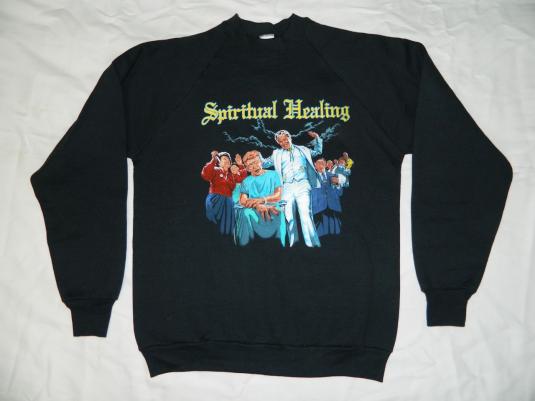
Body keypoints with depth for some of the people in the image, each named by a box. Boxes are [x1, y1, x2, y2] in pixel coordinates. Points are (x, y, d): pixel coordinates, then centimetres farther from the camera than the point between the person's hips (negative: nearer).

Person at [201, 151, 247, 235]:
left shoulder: (232, 175, 21)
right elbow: (205, 175, -14)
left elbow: (243, 178, 11)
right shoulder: (215, 170, 4)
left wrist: (240, 165, 3)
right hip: (215, 200, -5)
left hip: (227, 201, 5)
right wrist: (213, 161, -20)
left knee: (226, 226, 3)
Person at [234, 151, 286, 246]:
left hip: (272, 207, -1)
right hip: (253, 210, 1)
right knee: (246, 213, -32)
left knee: (279, 212, -35)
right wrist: (257, 205, -24)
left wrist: (261, 200, -21)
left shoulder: (273, 175, 11)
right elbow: (243, 201, -2)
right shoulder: (246, 182, 14)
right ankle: (246, 245, -22)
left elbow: (278, 196, -2)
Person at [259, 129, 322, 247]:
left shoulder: (302, 149, 18)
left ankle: (312, 243, -12)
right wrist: (257, 156, 3)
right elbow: (265, 163, 20)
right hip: (287, 187, 2)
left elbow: (318, 151, 28)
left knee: (306, 214, -12)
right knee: (289, 216, 1)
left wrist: (317, 138, 14)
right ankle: (293, 242, 8)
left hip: (302, 185, -2)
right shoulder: (277, 154, 18)